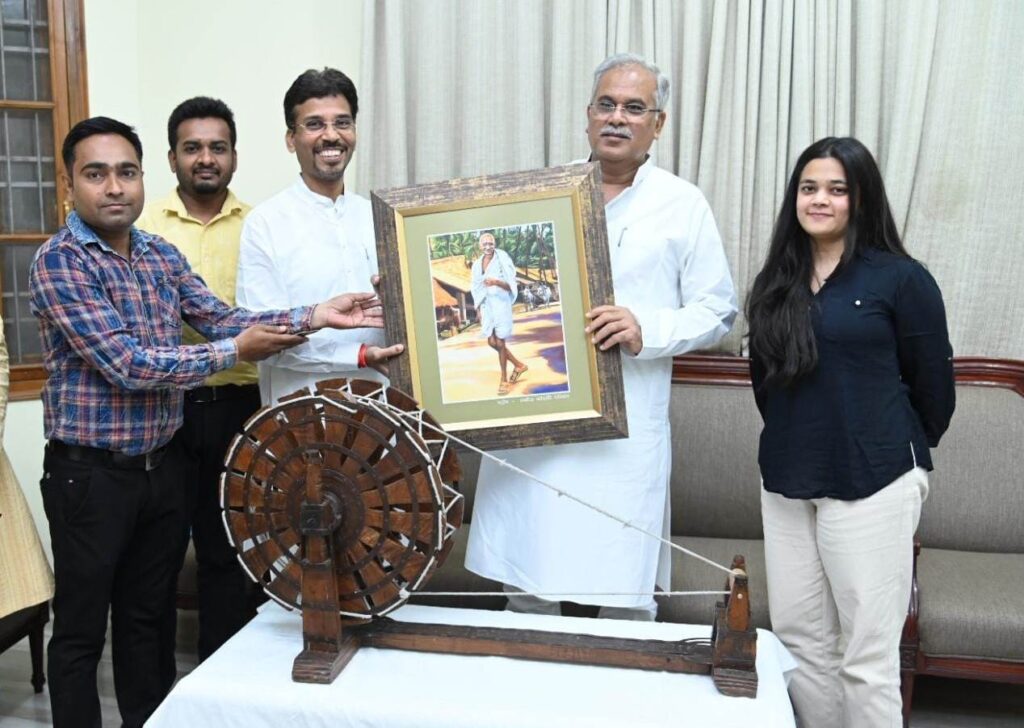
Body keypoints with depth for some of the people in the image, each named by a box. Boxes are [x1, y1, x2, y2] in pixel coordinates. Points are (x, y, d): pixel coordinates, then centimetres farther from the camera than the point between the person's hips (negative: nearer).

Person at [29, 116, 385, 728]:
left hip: (163, 464, 6)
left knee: (148, 617, 19)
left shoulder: (162, 255, 6)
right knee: (81, 630, 9)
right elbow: (128, 365, -23)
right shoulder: (60, 262, -15)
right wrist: (235, 352, -17)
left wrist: (314, 316, -10)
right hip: (90, 473, -6)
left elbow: (221, 318, 1)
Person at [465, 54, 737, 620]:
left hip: (625, 429, -2)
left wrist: (647, 330, -14)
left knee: (625, 594, 4)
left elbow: (717, 311, 3)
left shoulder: (684, 205, 4)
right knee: (524, 580, 11)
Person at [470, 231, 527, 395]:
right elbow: (476, 289, 14)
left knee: (500, 343, -3)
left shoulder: (503, 259, -7)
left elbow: (510, 285, -11)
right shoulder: (477, 264, 8)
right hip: (486, 305, 5)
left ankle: (504, 379, 12)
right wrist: (478, 309, 11)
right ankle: (519, 365, 26)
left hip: (501, 303, -5)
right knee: (492, 342, 5)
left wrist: (496, 282, -29)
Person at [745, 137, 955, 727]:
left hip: (872, 483, -5)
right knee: (798, 637, 11)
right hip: (787, 482, 5)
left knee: (867, 651, 1)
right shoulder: (776, 283, 10)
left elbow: (933, 383, 2)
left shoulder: (901, 279, -5)